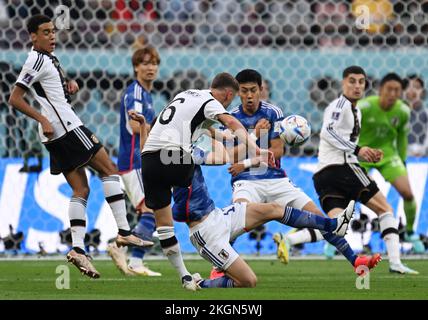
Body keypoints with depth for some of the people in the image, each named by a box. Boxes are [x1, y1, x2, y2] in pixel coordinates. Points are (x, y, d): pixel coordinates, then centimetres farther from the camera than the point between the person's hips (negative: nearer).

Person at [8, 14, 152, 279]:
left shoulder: (49, 57, 18)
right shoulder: (37, 60, -10)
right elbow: (15, 98, -15)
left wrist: (70, 83, 14)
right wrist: (43, 120, -20)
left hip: (56, 137, 9)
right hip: (66, 127, -9)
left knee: (81, 190, 7)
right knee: (109, 168, -4)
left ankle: (78, 249, -3)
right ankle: (124, 232, -8)